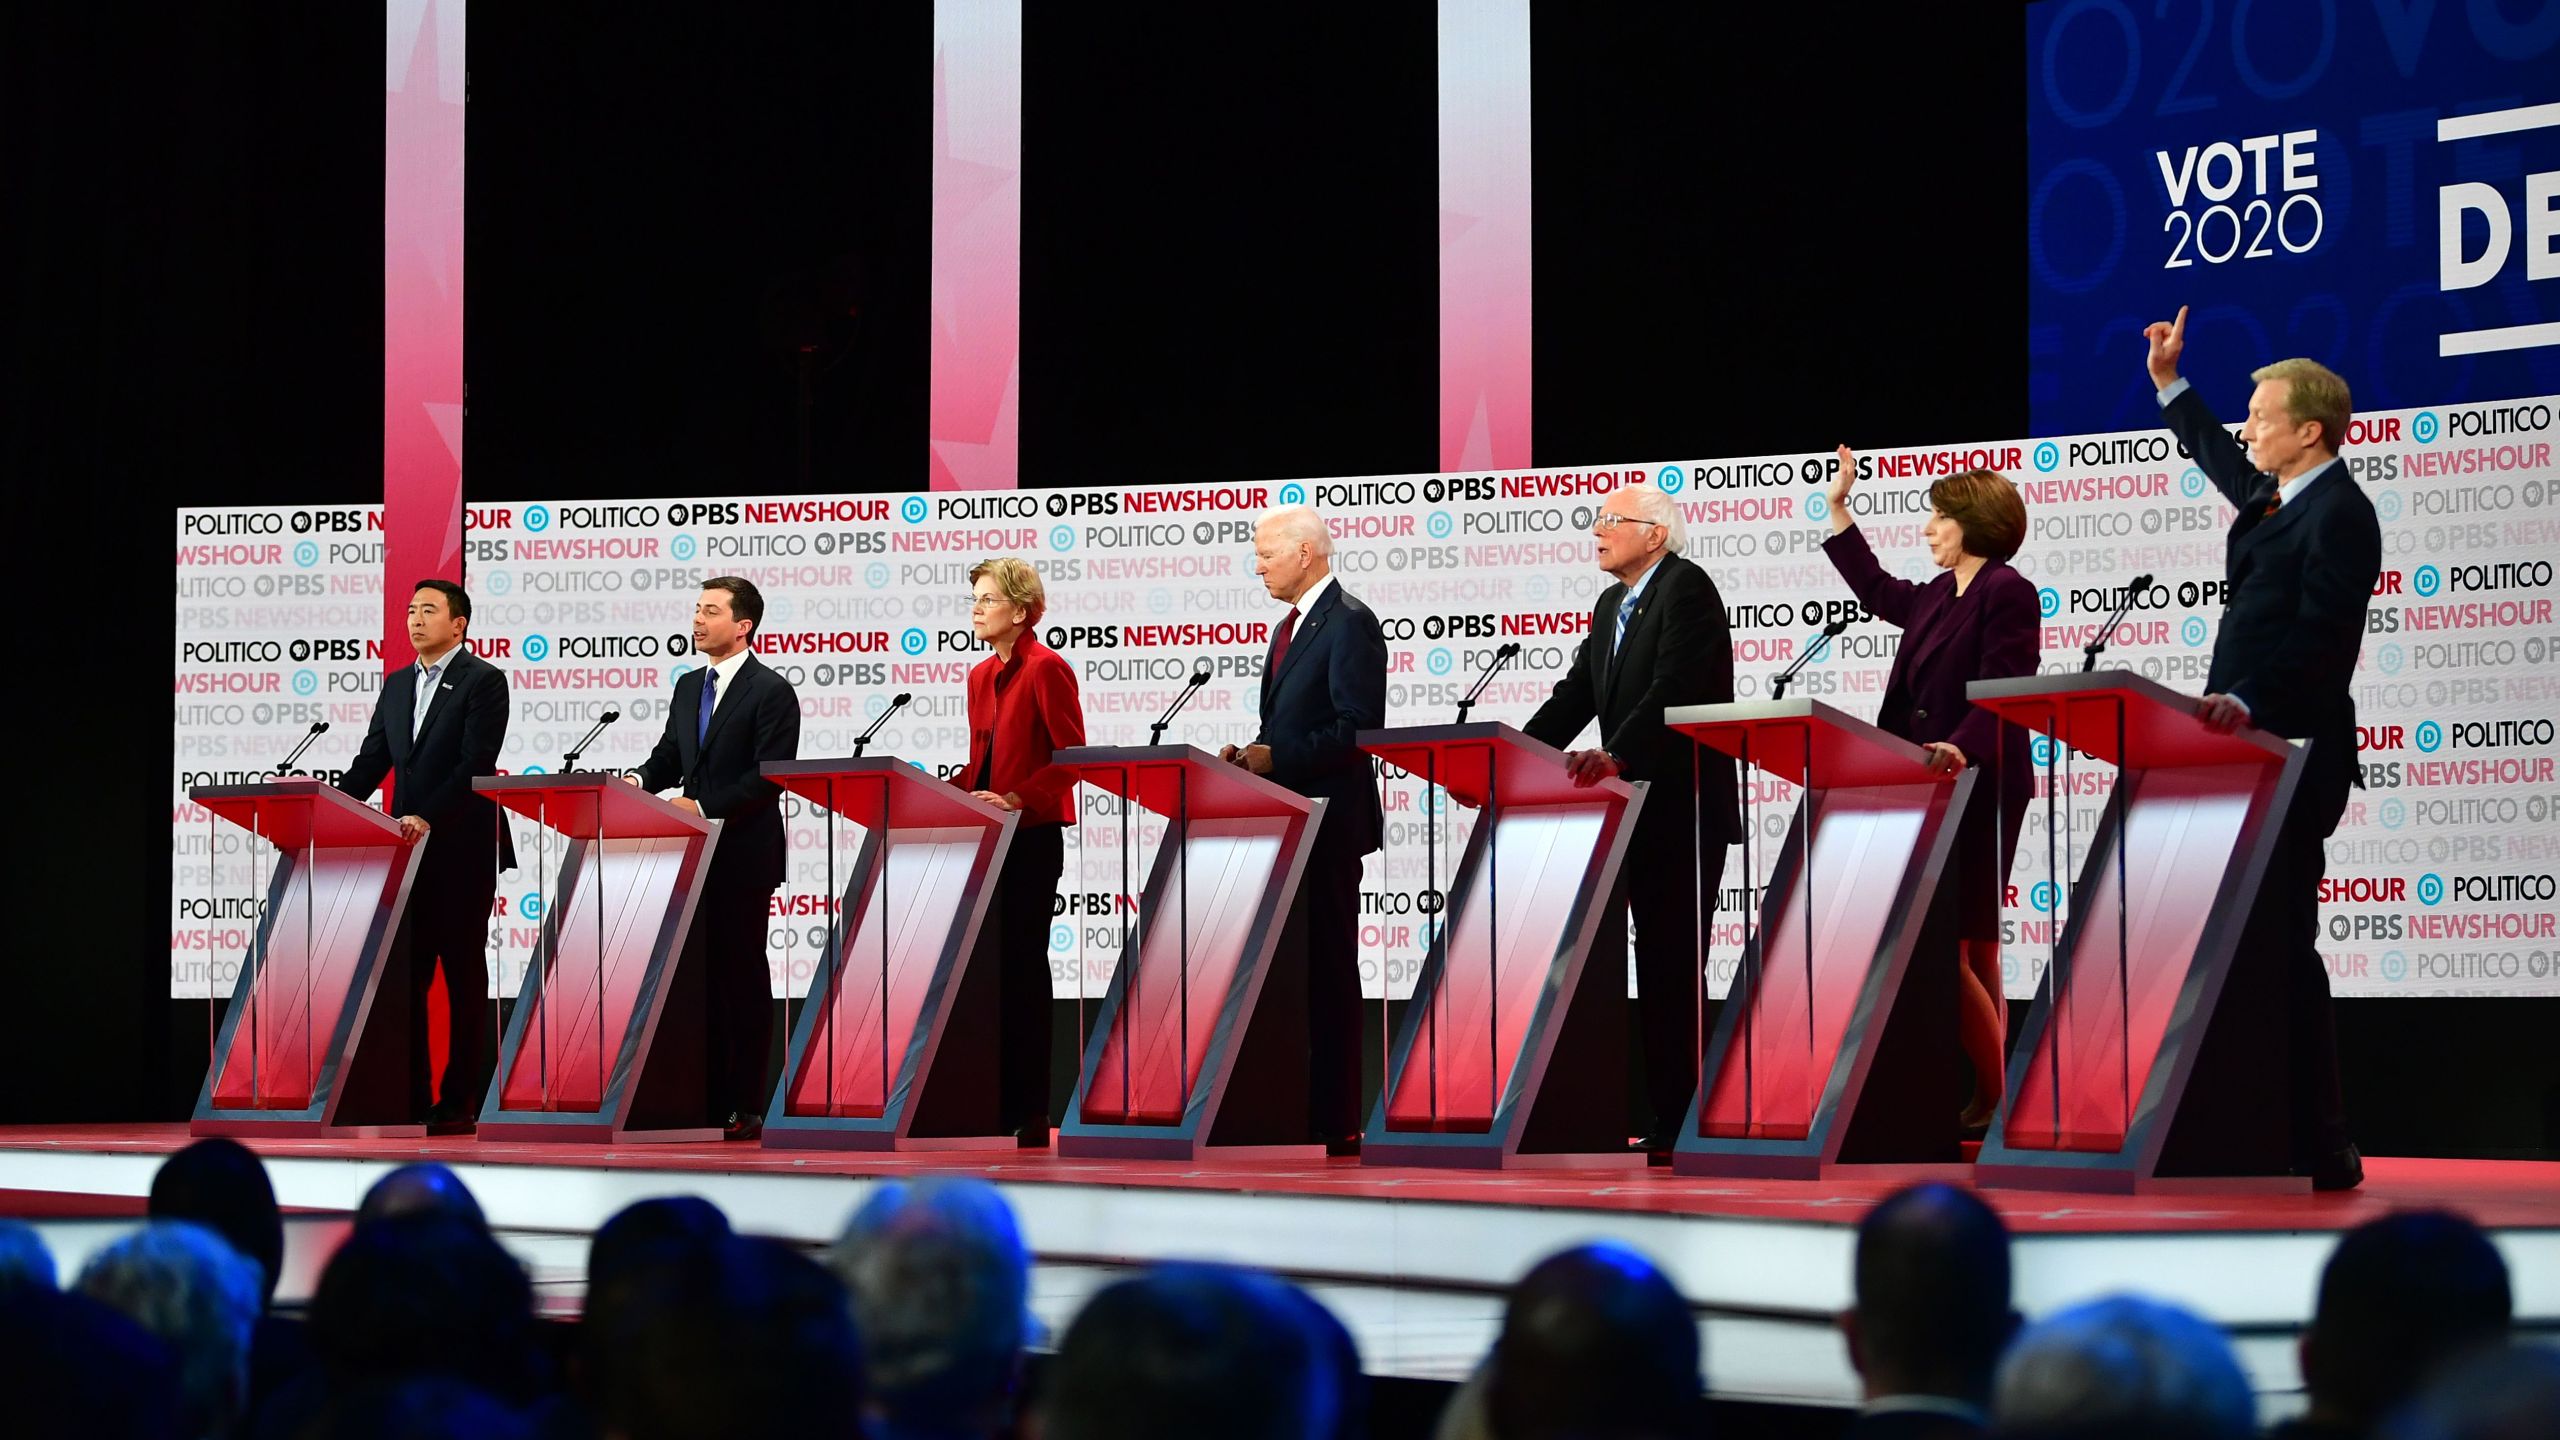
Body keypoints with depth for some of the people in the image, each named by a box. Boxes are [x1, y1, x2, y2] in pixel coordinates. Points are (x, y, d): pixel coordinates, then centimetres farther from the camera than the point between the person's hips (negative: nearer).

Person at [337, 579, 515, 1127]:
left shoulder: (484, 681, -6)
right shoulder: (397, 685, 15)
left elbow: (476, 764, -16)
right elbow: (372, 762, 14)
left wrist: (428, 818, -26)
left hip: (461, 849, -7)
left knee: (464, 974, 0)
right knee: (406, 973, 6)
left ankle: (460, 1101, 2)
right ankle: (411, 1096, 10)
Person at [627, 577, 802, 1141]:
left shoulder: (772, 692, -8)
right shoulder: (689, 687, 16)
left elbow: (769, 776, -15)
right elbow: (669, 756, 17)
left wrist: (703, 806, -19)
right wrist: (640, 780, -4)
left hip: (743, 856, -7)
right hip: (694, 854, 7)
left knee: (742, 974, -2)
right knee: (700, 973, 7)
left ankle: (744, 1108, 2)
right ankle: (705, 1096, 12)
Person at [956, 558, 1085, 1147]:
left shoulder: (1047, 669, -9)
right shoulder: (981, 676, 16)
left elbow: (1072, 756, -14)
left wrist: (1015, 799, -21)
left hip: (1031, 836, -8)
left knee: (1021, 964, -5)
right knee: (991, 965, 7)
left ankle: (1029, 1113, -1)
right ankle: (996, 1103, 11)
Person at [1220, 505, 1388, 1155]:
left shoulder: (1350, 623, -11)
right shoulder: (1289, 627, 19)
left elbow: (1359, 729, -19)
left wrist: (1277, 756, -20)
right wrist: (1254, 754, 5)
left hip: (1327, 819, -10)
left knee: (1328, 964, -7)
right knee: (1292, 962, 10)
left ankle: (1336, 1120, -5)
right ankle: (1292, 1108, 14)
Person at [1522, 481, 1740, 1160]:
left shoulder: (1686, 589, -11)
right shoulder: (1612, 607, 18)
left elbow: (1674, 689, -23)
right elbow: (1578, 693, 13)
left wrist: (1614, 756, -34)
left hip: (1684, 811, -9)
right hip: (1638, 812, 9)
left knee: (1673, 969, -8)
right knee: (1656, 970, 9)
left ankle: (1678, 1127, -5)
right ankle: (1666, 1120, 13)